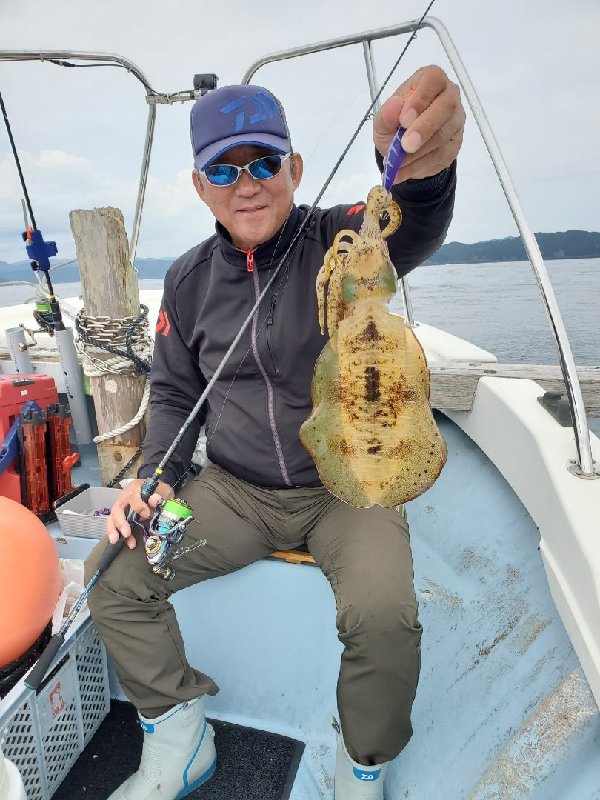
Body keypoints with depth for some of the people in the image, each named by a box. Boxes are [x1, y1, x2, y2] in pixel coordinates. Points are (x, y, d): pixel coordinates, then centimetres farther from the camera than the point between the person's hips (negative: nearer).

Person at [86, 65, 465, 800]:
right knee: (112, 572, -7)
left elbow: (410, 230, -30)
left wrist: (420, 168, -54)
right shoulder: (189, 279, 4)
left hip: (348, 484, -3)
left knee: (384, 613, -26)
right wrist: (156, 474, -5)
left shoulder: (339, 240, -7)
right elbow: (174, 393, 10)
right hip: (236, 490, 4)